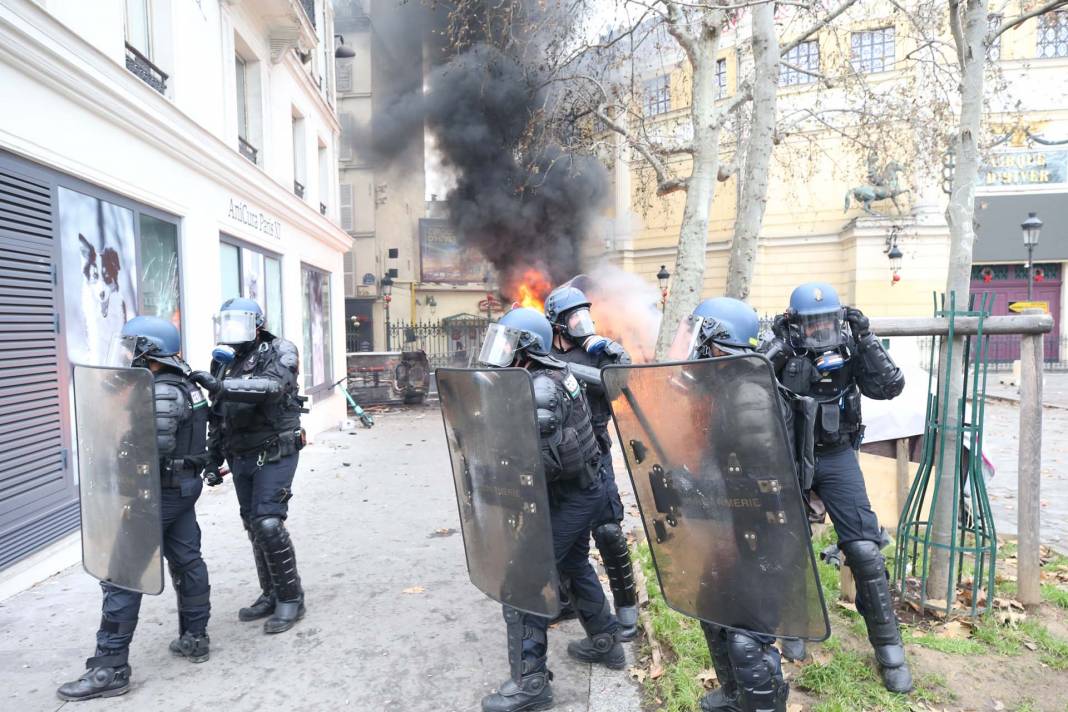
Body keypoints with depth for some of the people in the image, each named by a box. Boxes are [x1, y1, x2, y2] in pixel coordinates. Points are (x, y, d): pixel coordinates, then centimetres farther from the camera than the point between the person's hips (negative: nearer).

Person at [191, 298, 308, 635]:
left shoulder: (278, 352, -7)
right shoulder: (223, 361, 12)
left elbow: (271, 387, -29)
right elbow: (216, 418, 17)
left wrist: (221, 385, -35)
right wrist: (213, 461, 15)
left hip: (274, 454, -7)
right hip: (240, 457, 7)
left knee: (268, 524, -12)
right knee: (254, 527, 11)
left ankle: (291, 598, 3)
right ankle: (271, 595, 24)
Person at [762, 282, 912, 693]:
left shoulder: (849, 351, -6)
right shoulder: (780, 353, -10)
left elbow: (889, 387, -15)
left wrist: (865, 339, -22)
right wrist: (775, 347, -28)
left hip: (836, 458, 0)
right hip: (787, 458, 0)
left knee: (864, 549, -5)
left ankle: (887, 645, 13)